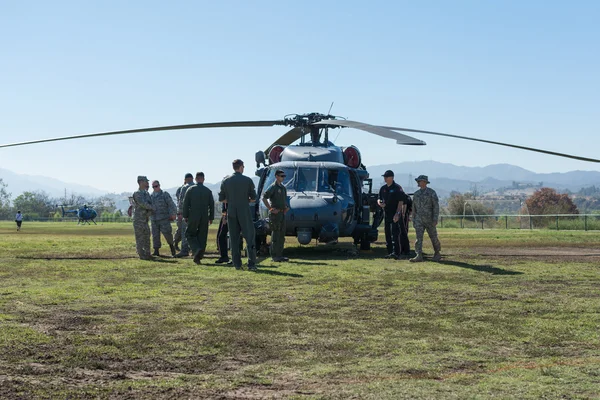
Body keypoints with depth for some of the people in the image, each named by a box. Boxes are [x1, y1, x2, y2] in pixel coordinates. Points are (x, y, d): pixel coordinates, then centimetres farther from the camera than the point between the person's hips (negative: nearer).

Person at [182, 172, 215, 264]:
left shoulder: (190, 190, -3)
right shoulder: (208, 191, 3)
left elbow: (186, 204, -5)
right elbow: (211, 205, 5)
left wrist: (185, 216, 1)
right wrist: (211, 218, 11)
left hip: (193, 217, -2)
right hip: (204, 217, 2)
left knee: (190, 234, 8)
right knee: (202, 237, 8)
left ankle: (197, 249, -17)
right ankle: (198, 257, 7)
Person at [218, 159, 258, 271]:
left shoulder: (226, 181, 3)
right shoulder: (248, 180, -4)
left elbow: (221, 198, 5)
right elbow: (253, 198, -1)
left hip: (231, 212, 3)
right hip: (244, 213, -3)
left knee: (234, 239, 7)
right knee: (250, 238, 1)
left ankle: (237, 264, 5)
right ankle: (251, 264, -7)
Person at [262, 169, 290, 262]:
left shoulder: (283, 188, 16)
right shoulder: (273, 187, -9)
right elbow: (264, 198, -17)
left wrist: (286, 207, 12)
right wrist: (270, 209, -18)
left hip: (282, 213, 8)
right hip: (275, 213, -8)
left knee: (282, 234, 10)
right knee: (275, 234, -6)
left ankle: (280, 255, 16)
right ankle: (274, 256, -3)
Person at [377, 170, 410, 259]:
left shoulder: (397, 188, -7)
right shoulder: (383, 188, 13)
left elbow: (401, 202, -13)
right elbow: (379, 198, 21)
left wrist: (397, 213, -22)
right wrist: (379, 203, -5)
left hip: (396, 214, -7)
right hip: (386, 213, 7)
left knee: (395, 233, -13)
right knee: (388, 234, 8)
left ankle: (396, 253, -17)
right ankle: (390, 252, 13)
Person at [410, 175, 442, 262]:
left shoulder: (432, 192, -6)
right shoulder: (416, 194, 10)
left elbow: (436, 206, -10)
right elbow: (414, 208, 15)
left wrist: (435, 219, -18)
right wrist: (413, 221, 11)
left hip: (429, 219, -4)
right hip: (419, 220, 4)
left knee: (433, 237, 6)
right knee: (418, 237, -10)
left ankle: (437, 254, 24)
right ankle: (419, 256, -17)